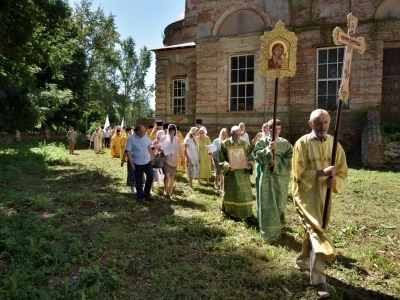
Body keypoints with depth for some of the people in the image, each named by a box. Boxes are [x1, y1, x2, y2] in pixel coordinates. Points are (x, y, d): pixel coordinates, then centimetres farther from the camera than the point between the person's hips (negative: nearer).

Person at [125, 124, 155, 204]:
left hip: (147, 161, 4)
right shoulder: (131, 139, -15)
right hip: (137, 163, -4)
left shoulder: (145, 136, -2)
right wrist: (131, 163, -15)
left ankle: (146, 193, 28)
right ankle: (140, 197, 24)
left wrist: (152, 156, 9)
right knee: (139, 181, 7)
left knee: (151, 176, 6)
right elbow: (128, 151, -12)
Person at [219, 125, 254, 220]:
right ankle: (231, 212, 25)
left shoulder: (245, 144, 2)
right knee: (231, 193, 8)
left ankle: (245, 212, 25)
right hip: (230, 172, -2)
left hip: (243, 172, 2)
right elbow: (221, 159, -5)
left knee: (244, 193, 8)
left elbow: (250, 157, 5)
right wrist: (227, 166, -22)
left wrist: (249, 165, -16)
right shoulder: (225, 144, -5)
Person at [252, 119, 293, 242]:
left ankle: (278, 229, 26)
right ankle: (268, 232, 9)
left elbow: (290, 159, -4)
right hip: (265, 177, -2)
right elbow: (256, 155, -11)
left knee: (279, 204, 10)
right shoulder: (262, 141, 2)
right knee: (266, 205, 0)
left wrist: (277, 163, -16)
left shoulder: (285, 143, 6)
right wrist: (268, 149, -23)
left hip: (280, 178, 2)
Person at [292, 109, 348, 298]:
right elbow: (298, 172, -13)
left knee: (313, 230, 17)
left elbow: (343, 170, 7)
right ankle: (318, 278, -7)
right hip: (306, 194, -5)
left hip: (325, 195, 5)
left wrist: (335, 181, -14)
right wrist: (322, 172, -23)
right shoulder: (302, 143, -9)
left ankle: (303, 261, 39)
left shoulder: (334, 143, 4)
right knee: (316, 231, -13)